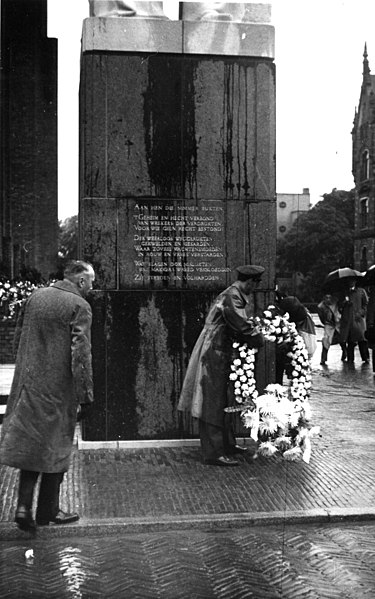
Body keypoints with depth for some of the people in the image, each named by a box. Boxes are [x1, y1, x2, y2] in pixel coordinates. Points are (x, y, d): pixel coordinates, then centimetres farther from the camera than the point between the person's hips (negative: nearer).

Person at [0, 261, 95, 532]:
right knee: (54, 446, 8)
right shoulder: (79, 306, -12)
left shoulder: (36, 296, 7)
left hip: (28, 381, 6)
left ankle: (24, 506, 6)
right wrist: (85, 395, -12)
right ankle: (47, 511, 19)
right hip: (58, 386, -5)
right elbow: (81, 354, -17)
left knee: (30, 443, 14)